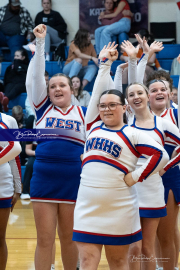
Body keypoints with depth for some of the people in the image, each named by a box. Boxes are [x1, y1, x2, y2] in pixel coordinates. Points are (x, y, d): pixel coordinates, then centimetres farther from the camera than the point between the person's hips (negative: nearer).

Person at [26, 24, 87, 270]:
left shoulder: (83, 113, 8)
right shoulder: (43, 109, 7)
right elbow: (35, 77, 2)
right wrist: (40, 43, -5)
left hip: (74, 183, 0)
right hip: (43, 182, 0)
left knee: (69, 240, 10)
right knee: (44, 240, 3)